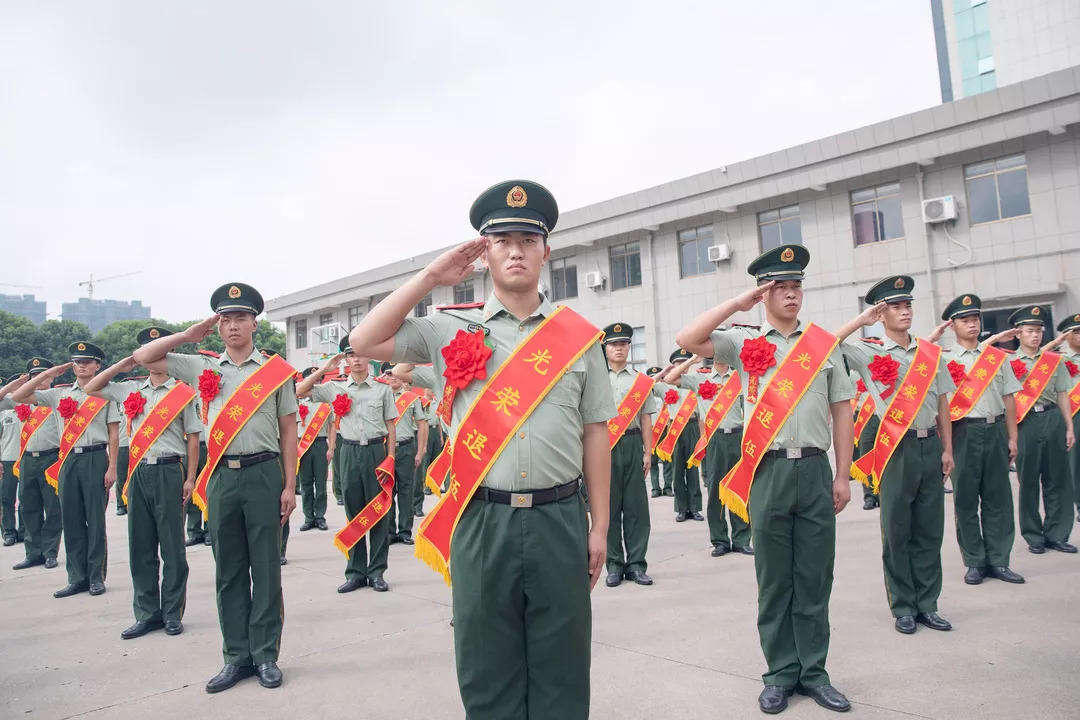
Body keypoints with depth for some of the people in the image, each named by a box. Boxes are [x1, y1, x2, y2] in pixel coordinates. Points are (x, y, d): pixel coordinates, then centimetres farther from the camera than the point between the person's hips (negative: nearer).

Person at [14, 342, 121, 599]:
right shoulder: (59, 394, 11)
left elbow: (113, 433, 0)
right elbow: (18, 396, 9)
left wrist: (112, 468, -6)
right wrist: (48, 374, 4)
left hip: (95, 459, -3)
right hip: (68, 460, 4)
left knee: (95, 519, 3)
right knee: (71, 520, 7)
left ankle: (96, 577, 13)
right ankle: (77, 577, 17)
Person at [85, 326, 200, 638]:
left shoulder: (182, 393, -2)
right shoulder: (131, 389, 11)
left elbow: (193, 437, -3)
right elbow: (91, 389, 20)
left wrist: (190, 478, -7)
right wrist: (121, 366, 7)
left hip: (169, 472, -5)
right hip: (139, 473, 5)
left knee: (172, 546, 3)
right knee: (140, 546, 10)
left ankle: (172, 613, 14)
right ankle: (147, 614, 21)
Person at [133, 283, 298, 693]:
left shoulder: (276, 371, 1)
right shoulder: (201, 368, 9)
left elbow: (289, 431, 2)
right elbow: (143, 357, 15)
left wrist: (289, 486, -3)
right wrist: (188, 336, 6)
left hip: (263, 474, -3)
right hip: (221, 476, 3)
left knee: (265, 567, 4)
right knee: (228, 570, 10)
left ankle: (266, 655, 16)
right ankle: (237, 656, 22)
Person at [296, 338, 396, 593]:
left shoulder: (382, 388, 2)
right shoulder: (335, 387, 5)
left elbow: (390, 426, 4)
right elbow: (300, 391, 5)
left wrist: (390, 458, -2)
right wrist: (324, 369, -1)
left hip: (375, 450, -1)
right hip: (349, 452, 2)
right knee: (353, 513, 8)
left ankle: (377, 571, 14)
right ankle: (355, 572, 18)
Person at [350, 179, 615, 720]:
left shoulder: (577, 336, 4)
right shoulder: (453, 330, 4)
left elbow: (595, 433, 6)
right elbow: (365, 342, -1)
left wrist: (599, 527, 4)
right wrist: (431, 278, -2)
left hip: (560, 521, 1)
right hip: (482, 522, 0)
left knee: (561, 671, 14)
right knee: (487, 674, 14)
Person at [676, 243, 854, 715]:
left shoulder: (824, 344, 9)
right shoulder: (744, 342, 3)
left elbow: (842, 411, 9)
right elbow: (687, 340, -11)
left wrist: (842, 476, 5)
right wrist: (737, 304, -7)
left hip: (815, 469, 2)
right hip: (768, 471, -2)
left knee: (814, 579, 11)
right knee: (774, 581, 9)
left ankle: (814, 672, 25)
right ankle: (781, 673, 22)